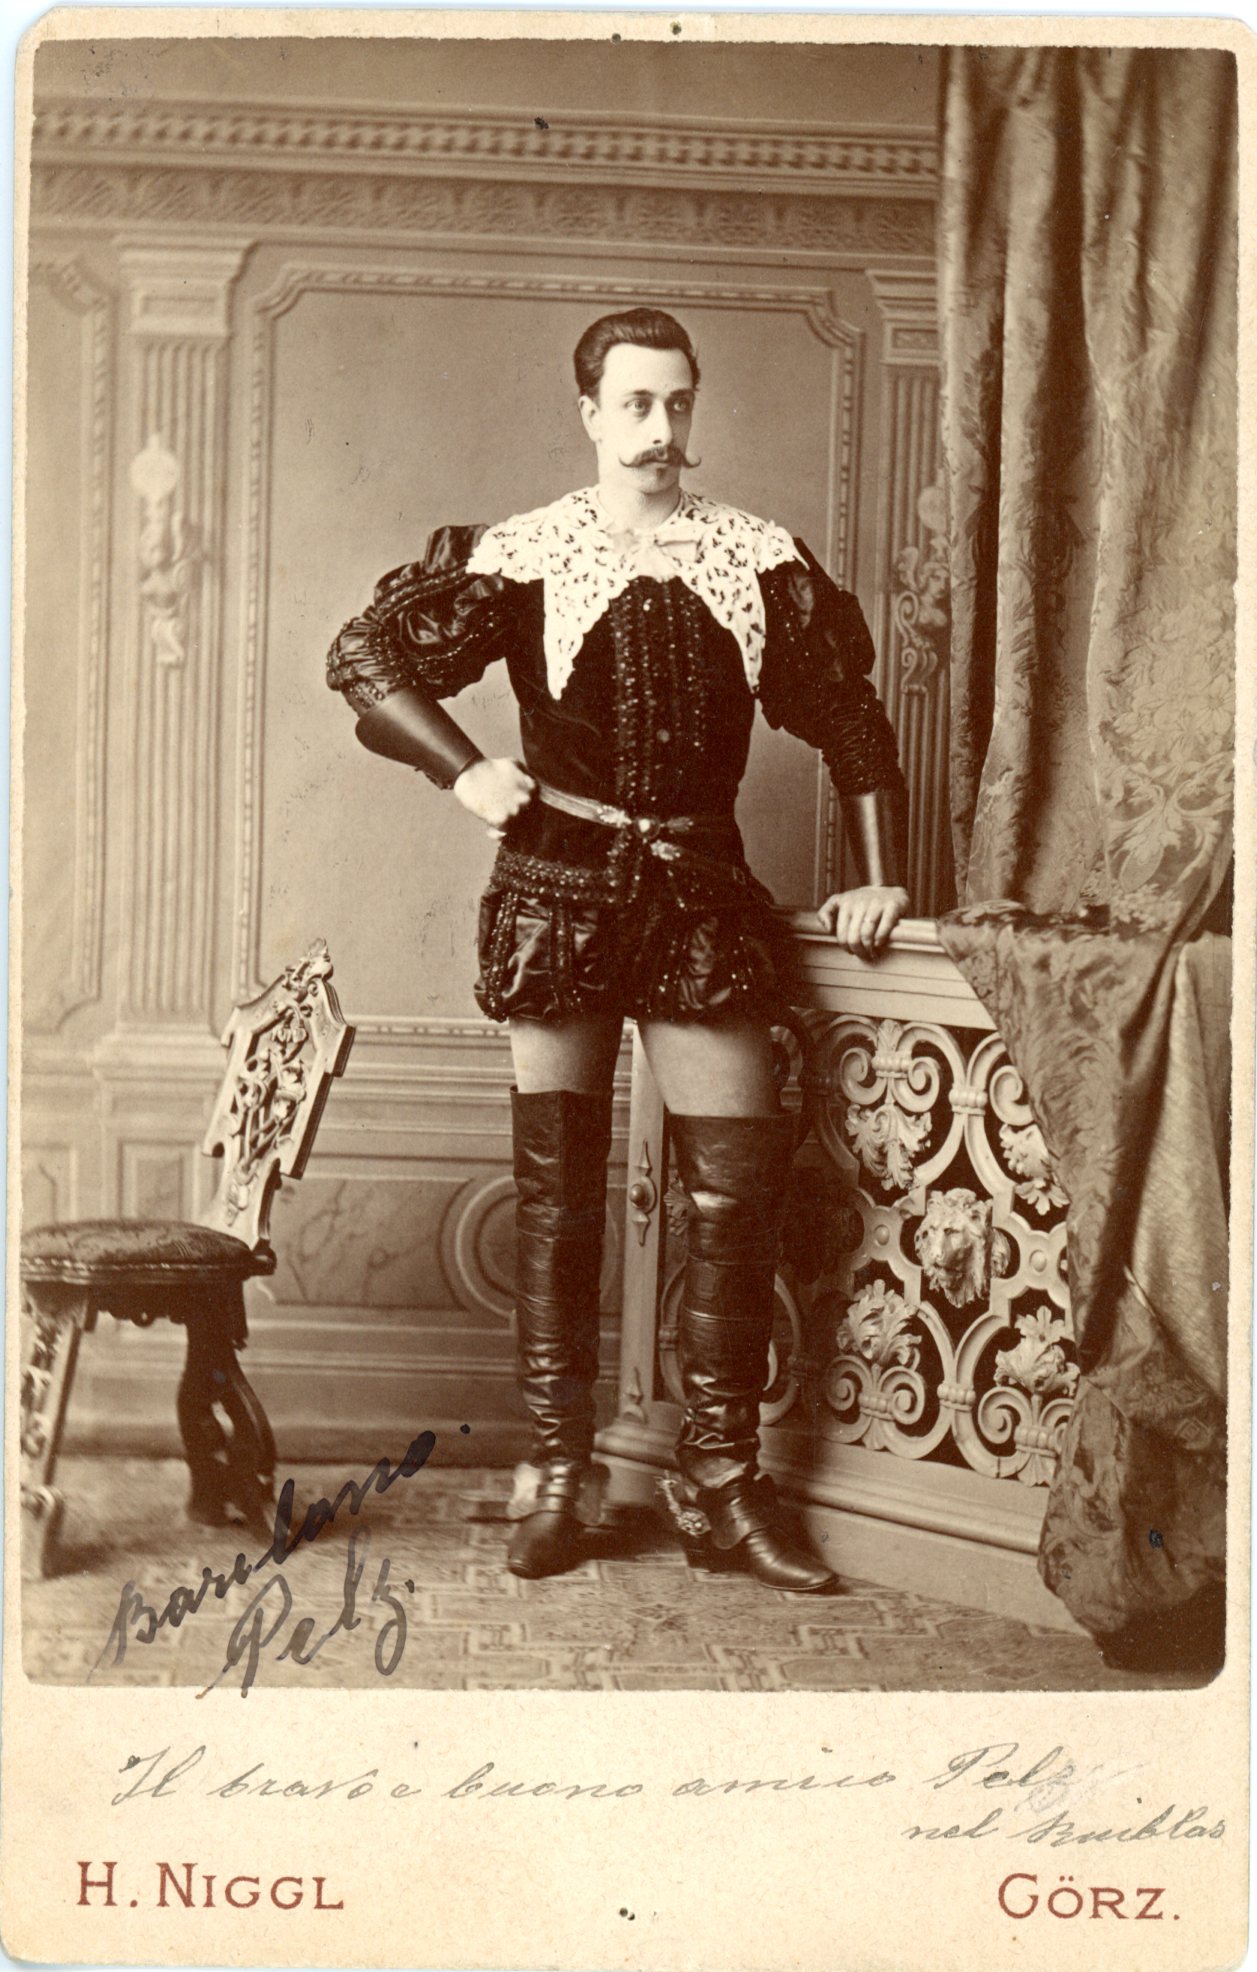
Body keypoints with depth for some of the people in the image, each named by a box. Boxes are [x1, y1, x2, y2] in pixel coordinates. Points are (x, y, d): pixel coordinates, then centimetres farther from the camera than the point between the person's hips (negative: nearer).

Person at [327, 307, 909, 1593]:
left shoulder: (758, 559, 6)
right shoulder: (526, 555, 1)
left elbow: (849, 718, 9)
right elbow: (364, 655, 2)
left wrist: (880, 874, 1)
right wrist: (465, 772, -8)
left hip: (703, 895, 2)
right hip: (560, 893, -1)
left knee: (737, 1190, -2)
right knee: (556, 1193, 3)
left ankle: (721, 1489, 9)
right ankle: (556, 1479, 14)